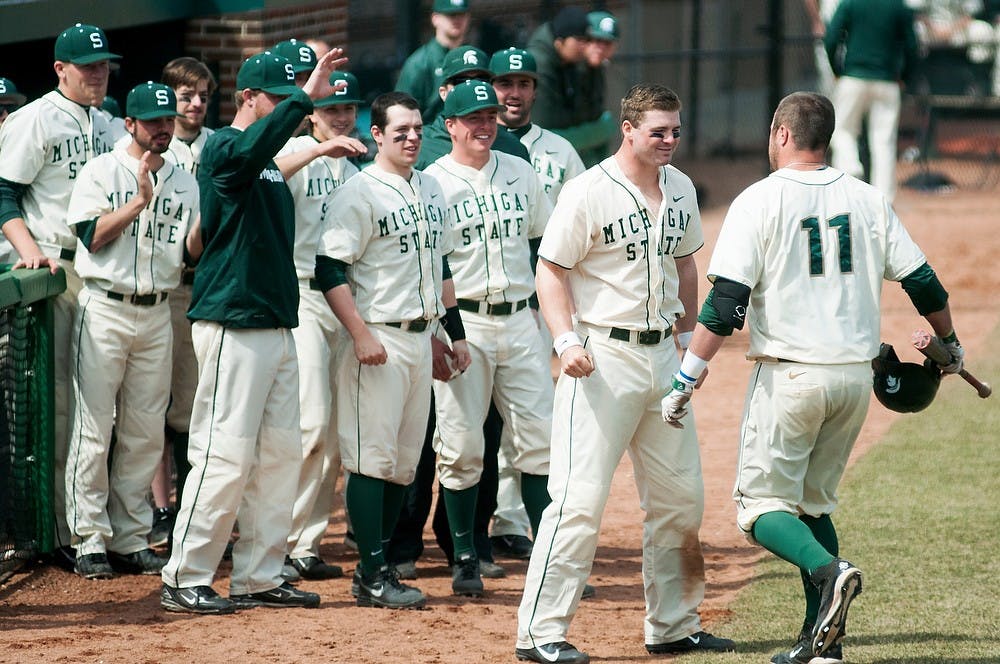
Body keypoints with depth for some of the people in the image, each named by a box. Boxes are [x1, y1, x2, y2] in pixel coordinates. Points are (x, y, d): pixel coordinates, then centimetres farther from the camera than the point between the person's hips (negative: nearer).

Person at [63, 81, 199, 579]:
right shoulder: (100, 172, 1)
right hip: (105, 309, -4)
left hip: (157, 312, 4)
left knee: (146, 433, 4)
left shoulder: (184, 183, 13)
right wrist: (140, 200, -16)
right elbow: (92, 236, -9)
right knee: (94, 427, -6)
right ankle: (90, 539, -4)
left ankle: (130, 538, 10)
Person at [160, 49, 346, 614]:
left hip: (277, 328, 9)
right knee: (226, 452, -10)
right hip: (233, 327, -9)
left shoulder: (271, 167, 19)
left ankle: (259, 577, 14)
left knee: (281, 452, 9)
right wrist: (306, 98, -38)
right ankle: (185, 581, -4)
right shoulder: (223, 149, -9)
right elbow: (251, 148, -34)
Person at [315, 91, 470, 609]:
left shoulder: (430, 190, 14)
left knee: (405, 459, 8)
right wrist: (361, 334, -21)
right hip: (379, 341, -8)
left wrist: (455, 331, 20)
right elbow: (330, 270, -14)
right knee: (372, 457, -7)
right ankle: (373, 576, -6)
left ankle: (376, 567, 15)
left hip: (422, 337, 8)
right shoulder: (359, 192, -10)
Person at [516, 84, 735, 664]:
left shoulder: (680, 188, 10)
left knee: (681, 496, 11)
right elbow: (550, 269, -10)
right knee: (581, 497, -12)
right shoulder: (589, 192, -11)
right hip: (603, 358, -7)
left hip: (662, 355, 7)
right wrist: (567, 339, -22)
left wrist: (689, 336, 18)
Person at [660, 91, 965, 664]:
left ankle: (828, 571, -25)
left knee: (762, 505, 3)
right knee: (815, 502, 17)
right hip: (856, 375, 5)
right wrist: (950, 345, 26)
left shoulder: (760, 201, -7)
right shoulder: (868, 201, 6)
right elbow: (923, 283, 8)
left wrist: (687, 378, -10)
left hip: (789, 374, -5)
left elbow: (727, 301, -14)